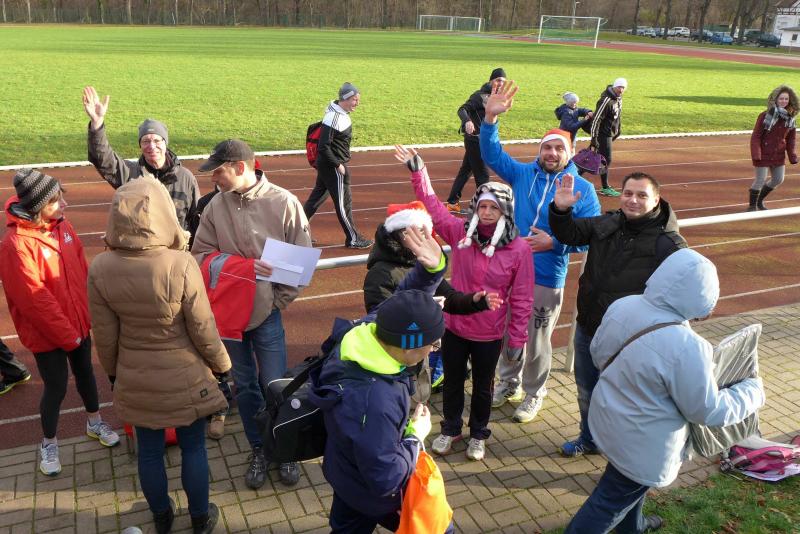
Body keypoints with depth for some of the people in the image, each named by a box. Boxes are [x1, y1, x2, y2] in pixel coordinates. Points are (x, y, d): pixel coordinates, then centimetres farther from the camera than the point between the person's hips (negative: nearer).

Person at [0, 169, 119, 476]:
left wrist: (88, 313, 3)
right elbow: (33, 300, -22)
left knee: (85, 373, 22)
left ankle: (95, 422, 44)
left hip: (78, 324, 6)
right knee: (56, 387, 7)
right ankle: (49, 443, 31)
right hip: (47, 334, -6)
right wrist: (67, 334, -15)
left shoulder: (62, 226, -3)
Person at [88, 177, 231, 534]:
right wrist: (221, 365, 1)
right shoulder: (181, 264, -26)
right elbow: (203, 330, -17)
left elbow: (104, 335, -5)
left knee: (149, 451, 22)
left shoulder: (101, 268, -16)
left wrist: (113, 371, 14)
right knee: (193, 448, 18)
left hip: (135, 379, 3)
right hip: (184, 377, -3)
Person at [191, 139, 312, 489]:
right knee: (245, 386, 15)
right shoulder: (216, 206, -5)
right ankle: (258, 450, 34)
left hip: (267, 314, -2)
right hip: (230, 312, 3)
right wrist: (242, 266, -18)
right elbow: (201, 254, -2)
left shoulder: (284, 203, -12)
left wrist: (278, 301, -10)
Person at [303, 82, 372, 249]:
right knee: (344, 201, 1)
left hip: (328, 165, 10)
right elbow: (323, 147, -25)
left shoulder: (343, 113, 6)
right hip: (332, 166, -10)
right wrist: (338, 165, -20)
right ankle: (352, 239, 13)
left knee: (318, 196, 17)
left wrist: (339, 162, 13)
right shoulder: (333, 118, -23)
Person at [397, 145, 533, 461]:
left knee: (482, 387, 19)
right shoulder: (460, 232, -9)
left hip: (489, 336, -2)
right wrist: (417, 171, -6)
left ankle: (478, 434, 43)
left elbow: (521, 299, -10)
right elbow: (433, 207, 0)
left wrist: (517, 338, -7)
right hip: (454, 327, 2)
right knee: (452, 382, 20)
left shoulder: (519, 249, -16)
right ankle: (450, 429, 44)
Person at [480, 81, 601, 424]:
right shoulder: (523, 174, 3)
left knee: (537, 341, 8)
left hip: (548, 279, -3)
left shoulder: (582, 189, -5)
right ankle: (509, 383, 40)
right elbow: (491, 154, -4)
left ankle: (533, 395, 30)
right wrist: (491, 118, -20)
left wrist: (553, 242, -20)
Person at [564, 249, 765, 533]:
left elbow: (598, 353, 3)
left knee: (633, 485, 33)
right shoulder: (685, 349, -34)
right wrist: (753, 390, -3)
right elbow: (709, 411, -19)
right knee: (612, 500, 14)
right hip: (642, 444, -8)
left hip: (607, 417, 8)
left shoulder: (622, 305, -13)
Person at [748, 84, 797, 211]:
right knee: (760, 180, -3)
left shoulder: (790, 118, 3)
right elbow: (756, 136, -13)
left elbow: (790, 139, 10)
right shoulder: (765, 115, -13)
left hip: (779, 155, 6)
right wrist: (756, 155, -21)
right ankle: (752, 205, 16)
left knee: (778, 180, 14)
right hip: (764, 154, -6)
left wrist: (792, 156, 6)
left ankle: (760, 200, 34)